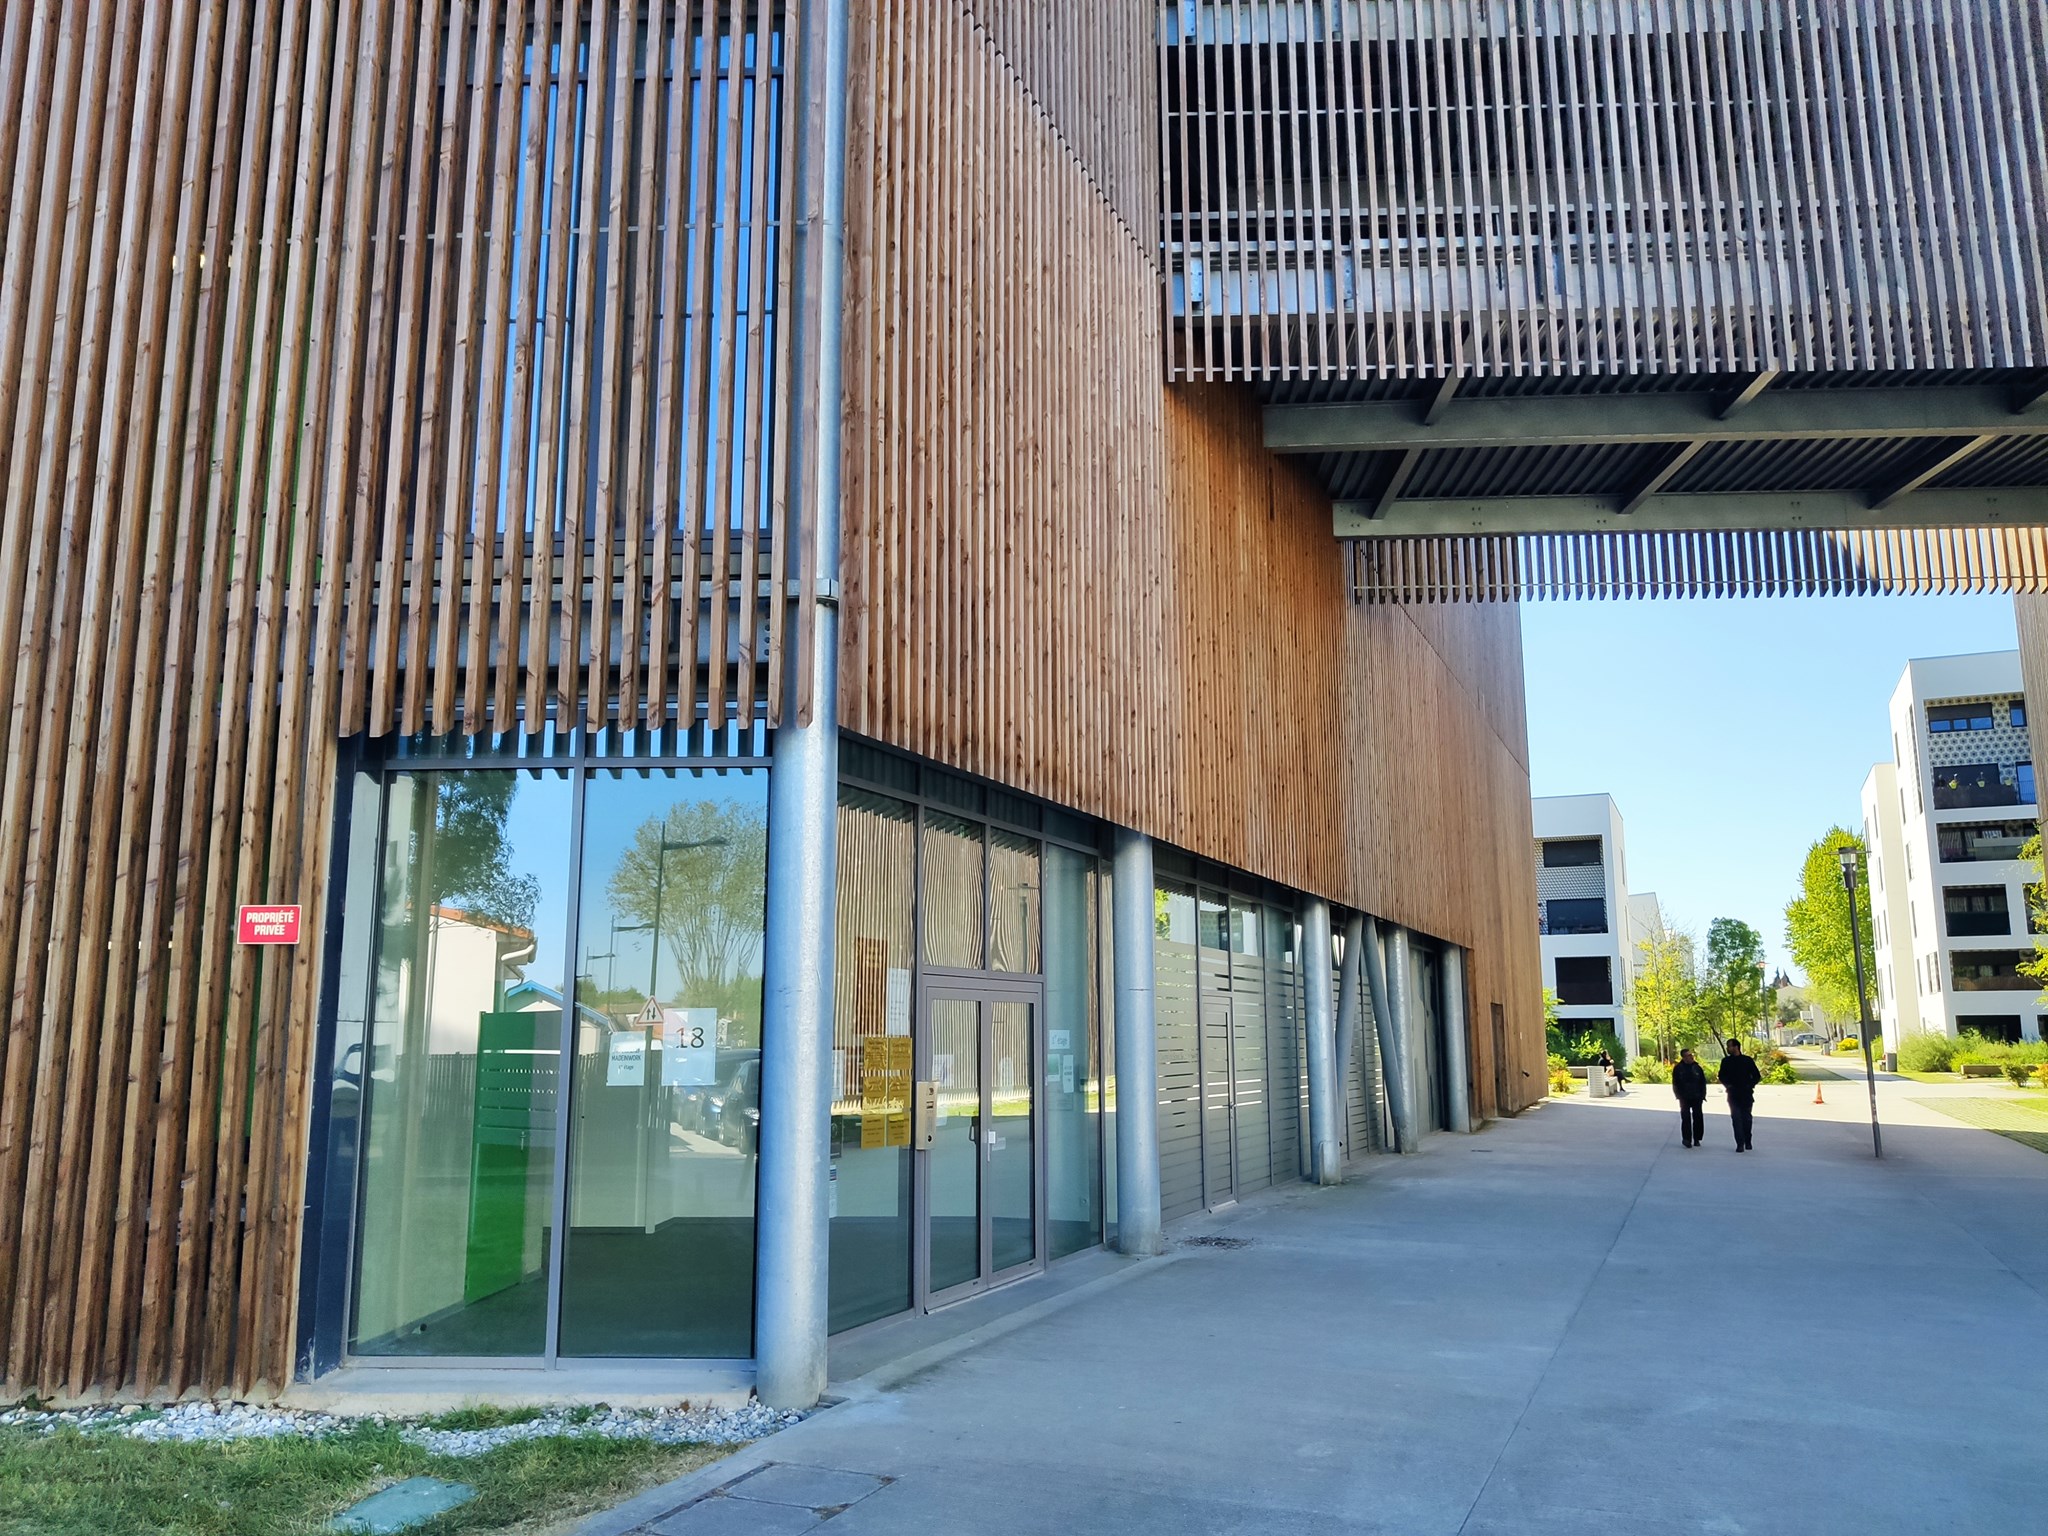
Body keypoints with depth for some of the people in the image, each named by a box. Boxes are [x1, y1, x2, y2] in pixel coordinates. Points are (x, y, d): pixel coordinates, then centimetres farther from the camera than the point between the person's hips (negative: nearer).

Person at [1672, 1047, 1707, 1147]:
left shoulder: (1697, 1067, 3)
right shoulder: (1678, 1069, -2)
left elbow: (1703, 1082, 7)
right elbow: (1675, 1085, 1)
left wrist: (1702, 1096, 0)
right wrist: (1680, 1097, -5)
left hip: (1697, 1098, 2)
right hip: (1685, 1099, -2)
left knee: (1698, 1118, 4)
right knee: (1686, 1119, -4)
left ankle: (1697, 1139, 15)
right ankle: (1687, 1139, 0)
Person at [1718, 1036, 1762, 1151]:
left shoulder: (1747, 1060, 0)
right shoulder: (1726, 1061, 5)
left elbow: (1757, 1076, 4)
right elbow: (1722, 1076, 13)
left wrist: (1751, 1085, -9)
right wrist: (1727, 1085, -4)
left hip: (1747, 1094, -1)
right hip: (1733, 1095, 1)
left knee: (1746, 1119, 7)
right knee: (1736, 1119, -6)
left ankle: (1748, 1142, 22)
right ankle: (1740, 1144, -7)